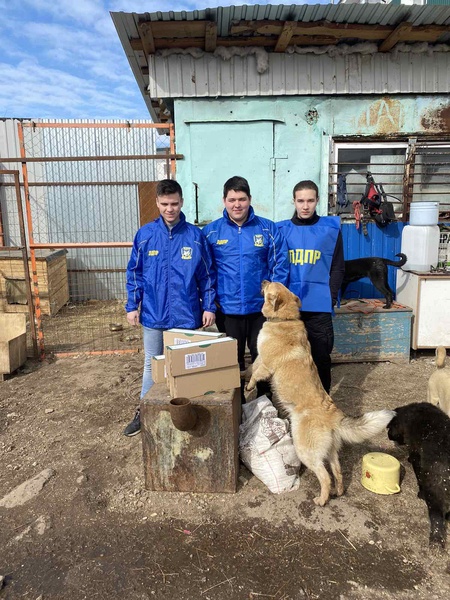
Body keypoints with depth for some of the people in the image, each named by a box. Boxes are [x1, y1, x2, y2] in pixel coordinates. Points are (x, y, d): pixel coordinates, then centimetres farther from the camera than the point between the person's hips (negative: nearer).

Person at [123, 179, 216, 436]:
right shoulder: (145, 234, -1)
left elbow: (207, 275, 0)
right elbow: (134, 273, 4)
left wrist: (209, 306, -4)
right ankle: (145, 411, 31)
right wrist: (132, 305, -1)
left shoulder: (195, 235, -4)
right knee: (152, 364, 15)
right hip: (153, 314, 1)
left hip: (187, 315, -1)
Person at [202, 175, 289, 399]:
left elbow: (279, 265, -2)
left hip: (261, 307, 0)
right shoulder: (211, 231, -1)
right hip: (227, 309, 1)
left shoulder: (268, 229, -3)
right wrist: (210, 300, -4)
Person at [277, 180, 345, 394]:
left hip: (319, 306, -1)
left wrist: (331, 299, -6)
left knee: (321, 357, 7)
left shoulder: (331, 229, 2)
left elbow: (337, 269, 3)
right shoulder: (282, 229, 5)